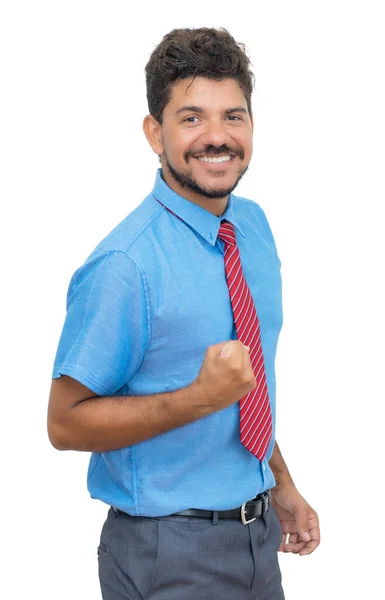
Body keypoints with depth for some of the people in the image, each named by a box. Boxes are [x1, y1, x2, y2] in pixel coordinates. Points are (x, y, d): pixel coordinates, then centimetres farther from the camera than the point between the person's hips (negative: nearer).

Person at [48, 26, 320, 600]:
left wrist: (282, 486, 15)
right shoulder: (124, 266, -21)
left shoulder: (256, 225, 1)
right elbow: (65, 423, -17)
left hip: (259, 532, 7)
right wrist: (200, 398, -27)